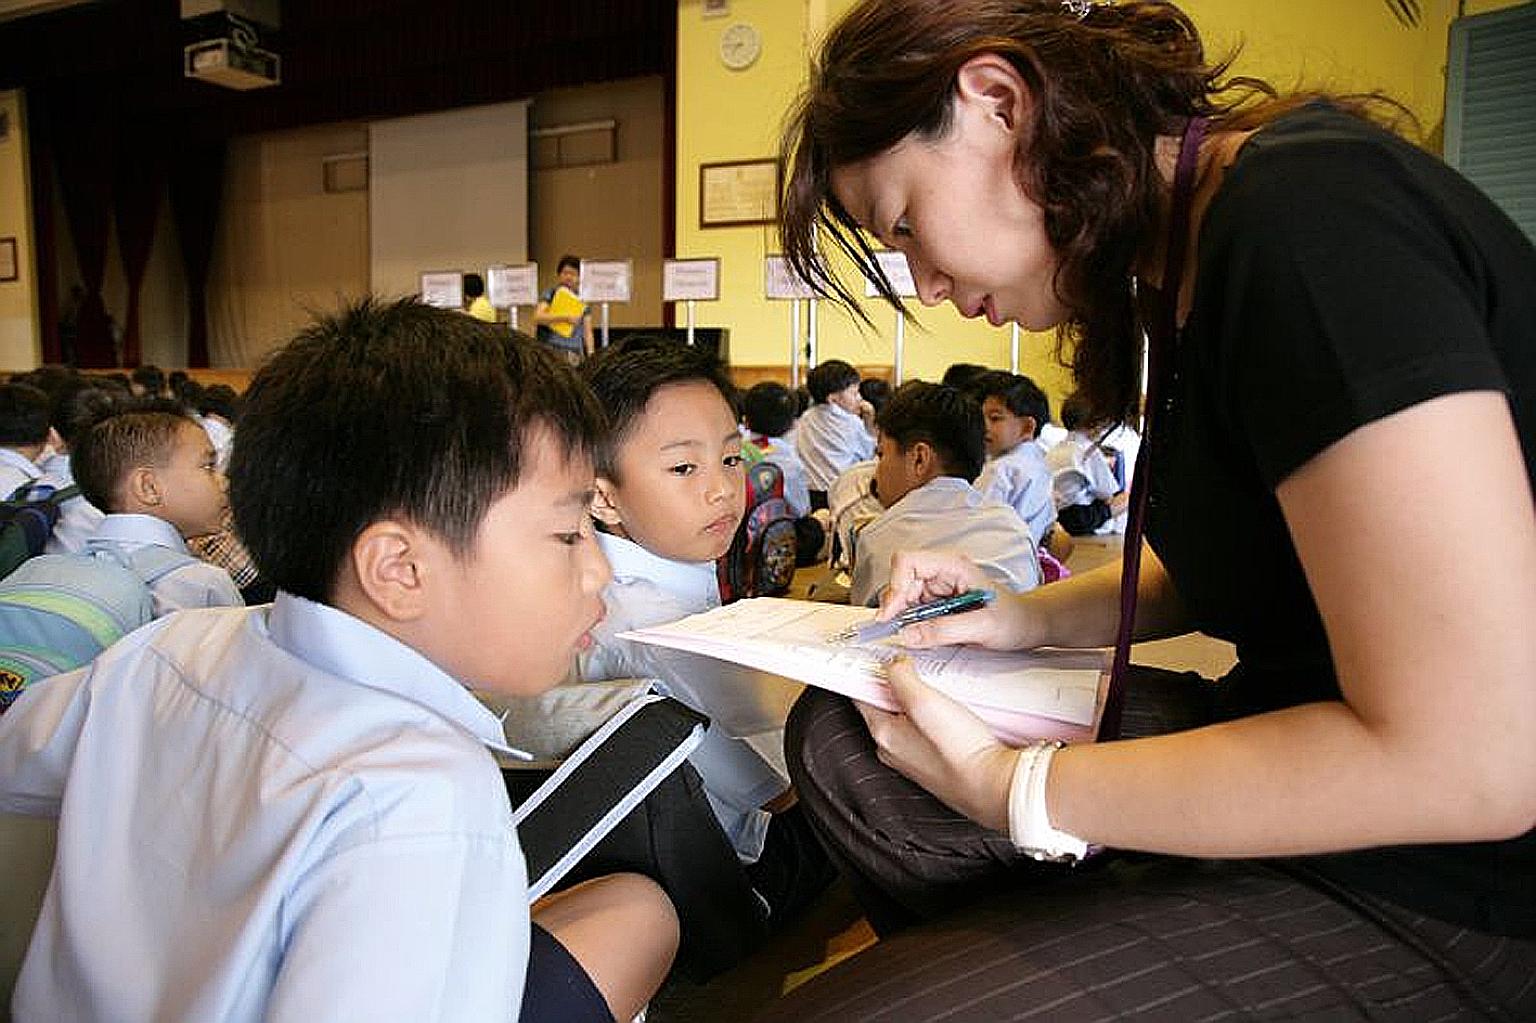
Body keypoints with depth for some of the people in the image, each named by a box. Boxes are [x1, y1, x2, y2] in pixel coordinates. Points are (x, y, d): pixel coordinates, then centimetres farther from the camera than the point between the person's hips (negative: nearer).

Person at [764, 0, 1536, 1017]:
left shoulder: (1304, 218, -22)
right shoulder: (1187, 255, 6)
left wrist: (1007, 787, -17)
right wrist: (1025, 617, 2)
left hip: (1444, 889, -8)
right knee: (839, 736, 5)